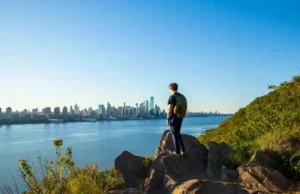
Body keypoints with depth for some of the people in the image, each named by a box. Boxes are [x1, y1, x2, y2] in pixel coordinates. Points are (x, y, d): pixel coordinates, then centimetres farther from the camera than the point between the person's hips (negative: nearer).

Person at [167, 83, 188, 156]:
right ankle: (183, 150, 17)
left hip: (174, 118, -7)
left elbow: (170, 109, -19)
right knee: (178, 133, 19)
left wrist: (168, 119, -13)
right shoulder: (182, 97, 7)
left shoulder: (172, 97, -16)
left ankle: (177, 152, 11)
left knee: (175, 134, 3)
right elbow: (184, 108, 12)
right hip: (180, 118, 7)